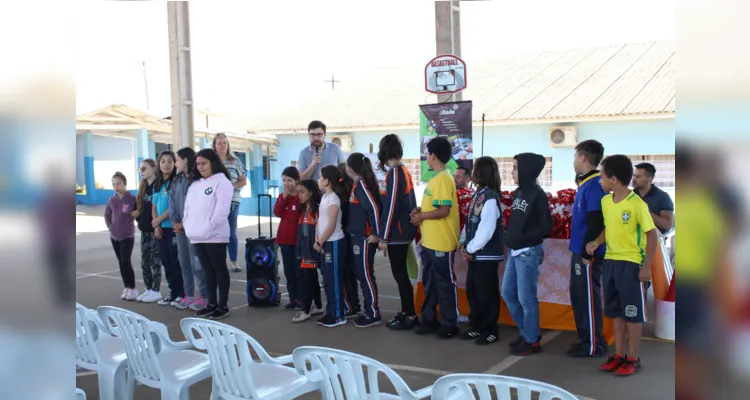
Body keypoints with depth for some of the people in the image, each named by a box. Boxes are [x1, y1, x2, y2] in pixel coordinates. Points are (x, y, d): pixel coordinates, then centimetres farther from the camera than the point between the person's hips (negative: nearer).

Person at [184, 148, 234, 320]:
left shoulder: (222, 182, -7)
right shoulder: (194, 183, 17)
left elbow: (221, 210, -15)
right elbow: (188, 207, 18)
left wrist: (208, 227, -17)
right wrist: (188, 225, 5)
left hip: (215, 235, -7)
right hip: (197, 236, 7)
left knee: (220, 270, 1)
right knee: (208, 270, 13)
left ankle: (223, 305, 7)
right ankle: (212, 303, 22)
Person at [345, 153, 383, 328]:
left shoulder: (361, 184, -16)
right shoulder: (357, 184, 12)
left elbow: (374, 208, -23)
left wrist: (376, 234, -20)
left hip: (364, 238, -9)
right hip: (357, 237, 9)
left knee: (366, 276, -3)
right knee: (362, 275, 14)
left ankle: (374, 315, 4)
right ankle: (368, 309, 23)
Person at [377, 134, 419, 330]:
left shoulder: (394, 173, -16)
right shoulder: (404, 171, 12)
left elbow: (391, 206, -20)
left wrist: (383, 237, -16)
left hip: (396, 233, -9)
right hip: (404, 230, 9)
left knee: (399, 274, -2)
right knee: (400, 273, 15)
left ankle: (411, 316, 4)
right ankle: (406, 312, 23)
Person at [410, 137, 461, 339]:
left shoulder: (444, 179, -17)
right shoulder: (435, 178, 13)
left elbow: (444, 210, -23)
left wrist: (421, 216, -12)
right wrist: (420, 210, 4)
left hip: (441, 243, -10)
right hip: (429, 241, 10)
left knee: (445, 283, 1)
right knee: (429, 282, 16)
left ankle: (449, 324, 12)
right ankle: (429, 319, 26)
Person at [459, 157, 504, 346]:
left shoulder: (490, 197, -16)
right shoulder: (478, 194, 12)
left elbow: (486, 229, -21)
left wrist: (471, 249, -14)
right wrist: (464, 244, 3)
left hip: (486, 254, -9)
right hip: (475, 254, 9)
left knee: (487, 293, 1)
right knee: (472, 291, 14)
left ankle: (490, 330, 12)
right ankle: (477, 327, 26)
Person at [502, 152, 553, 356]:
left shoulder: (537, 195, -13)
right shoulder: (518, 193, 11)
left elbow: (546, 226, -15)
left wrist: (523, 237, -18)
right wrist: (510, 236, 4)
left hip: (528, 252, -9)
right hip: (514, 251, 9)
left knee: (526, 297, -2)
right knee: (507, 293, 13)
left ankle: (532, 340, 12)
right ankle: (526, 331, 27)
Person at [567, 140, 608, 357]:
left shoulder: (595, 184, -17)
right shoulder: (586, 183, 12)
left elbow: (596, 223, -22)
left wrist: (587, 253, -20)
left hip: (588, 254, -10)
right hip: (580, 251, 10)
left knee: (589, 297, -1)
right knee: (579, 296, 15)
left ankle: (594, 345, 9)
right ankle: (586, 339, 25)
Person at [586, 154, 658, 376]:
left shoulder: (637, 204, -17)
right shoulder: (605, 201, 4)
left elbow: (652, 235, -13)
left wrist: (646, 266, -14)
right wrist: (596, 242, -1)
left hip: (631, 264, -7)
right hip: (610, 262, 7)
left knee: (633, 313, 3)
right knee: (616, 312, 14)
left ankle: (633, 358, 14)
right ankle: (619, 355, 24)